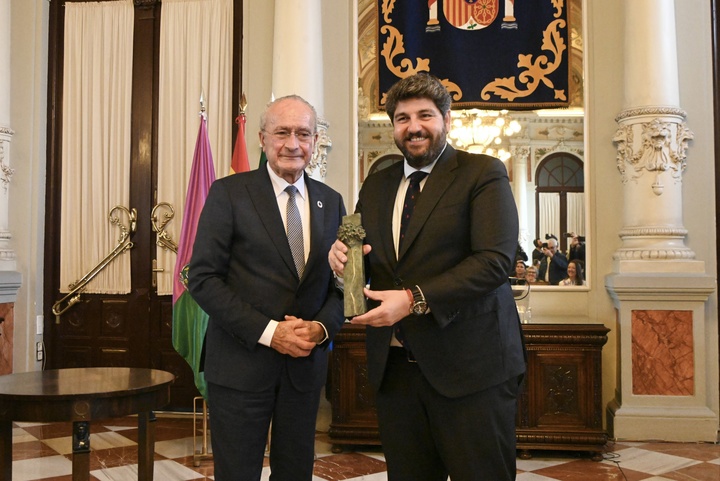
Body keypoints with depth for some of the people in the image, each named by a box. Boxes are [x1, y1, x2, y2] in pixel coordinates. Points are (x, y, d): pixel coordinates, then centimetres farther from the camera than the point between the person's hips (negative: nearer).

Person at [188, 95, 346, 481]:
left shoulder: (331, 202, 8)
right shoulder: (228, 193, -5)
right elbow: (203, 279, -10)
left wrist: (323, 327, -10)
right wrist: (269, 332, -16)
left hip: (307, 363, 4)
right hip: (240, 365, -4)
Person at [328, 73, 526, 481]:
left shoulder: (483, 173, -3)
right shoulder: (376, 186, 15)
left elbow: (496, 259, -15)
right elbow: (367, 263, 18)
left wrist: (414, 299, -22)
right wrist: (343, 259, -6)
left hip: (469, 366, -4)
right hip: (394, 367, 5)